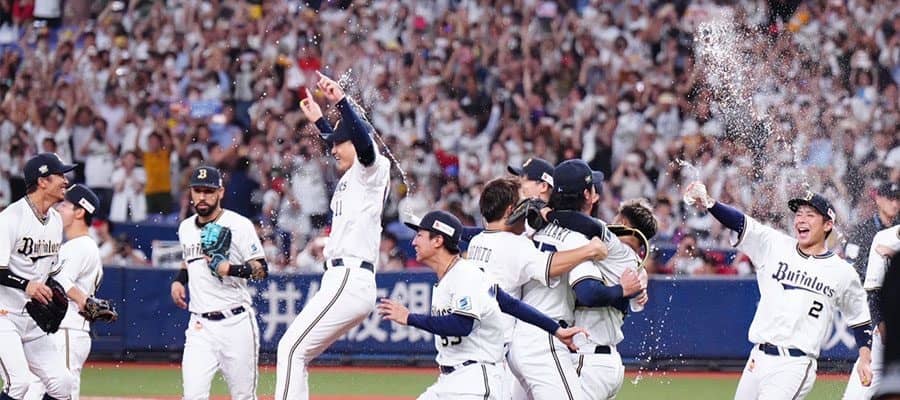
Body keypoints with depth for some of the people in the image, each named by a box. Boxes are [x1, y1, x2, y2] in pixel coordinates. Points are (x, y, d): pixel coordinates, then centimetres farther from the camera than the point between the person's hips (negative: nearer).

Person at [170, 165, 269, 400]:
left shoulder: (238, 225, -6)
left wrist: (231, 269, -25)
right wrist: (178, 281, 11)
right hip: (200, 326, 4)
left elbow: (262, 270, -9)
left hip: (236, 322, -4)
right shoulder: (186, 228, 13)